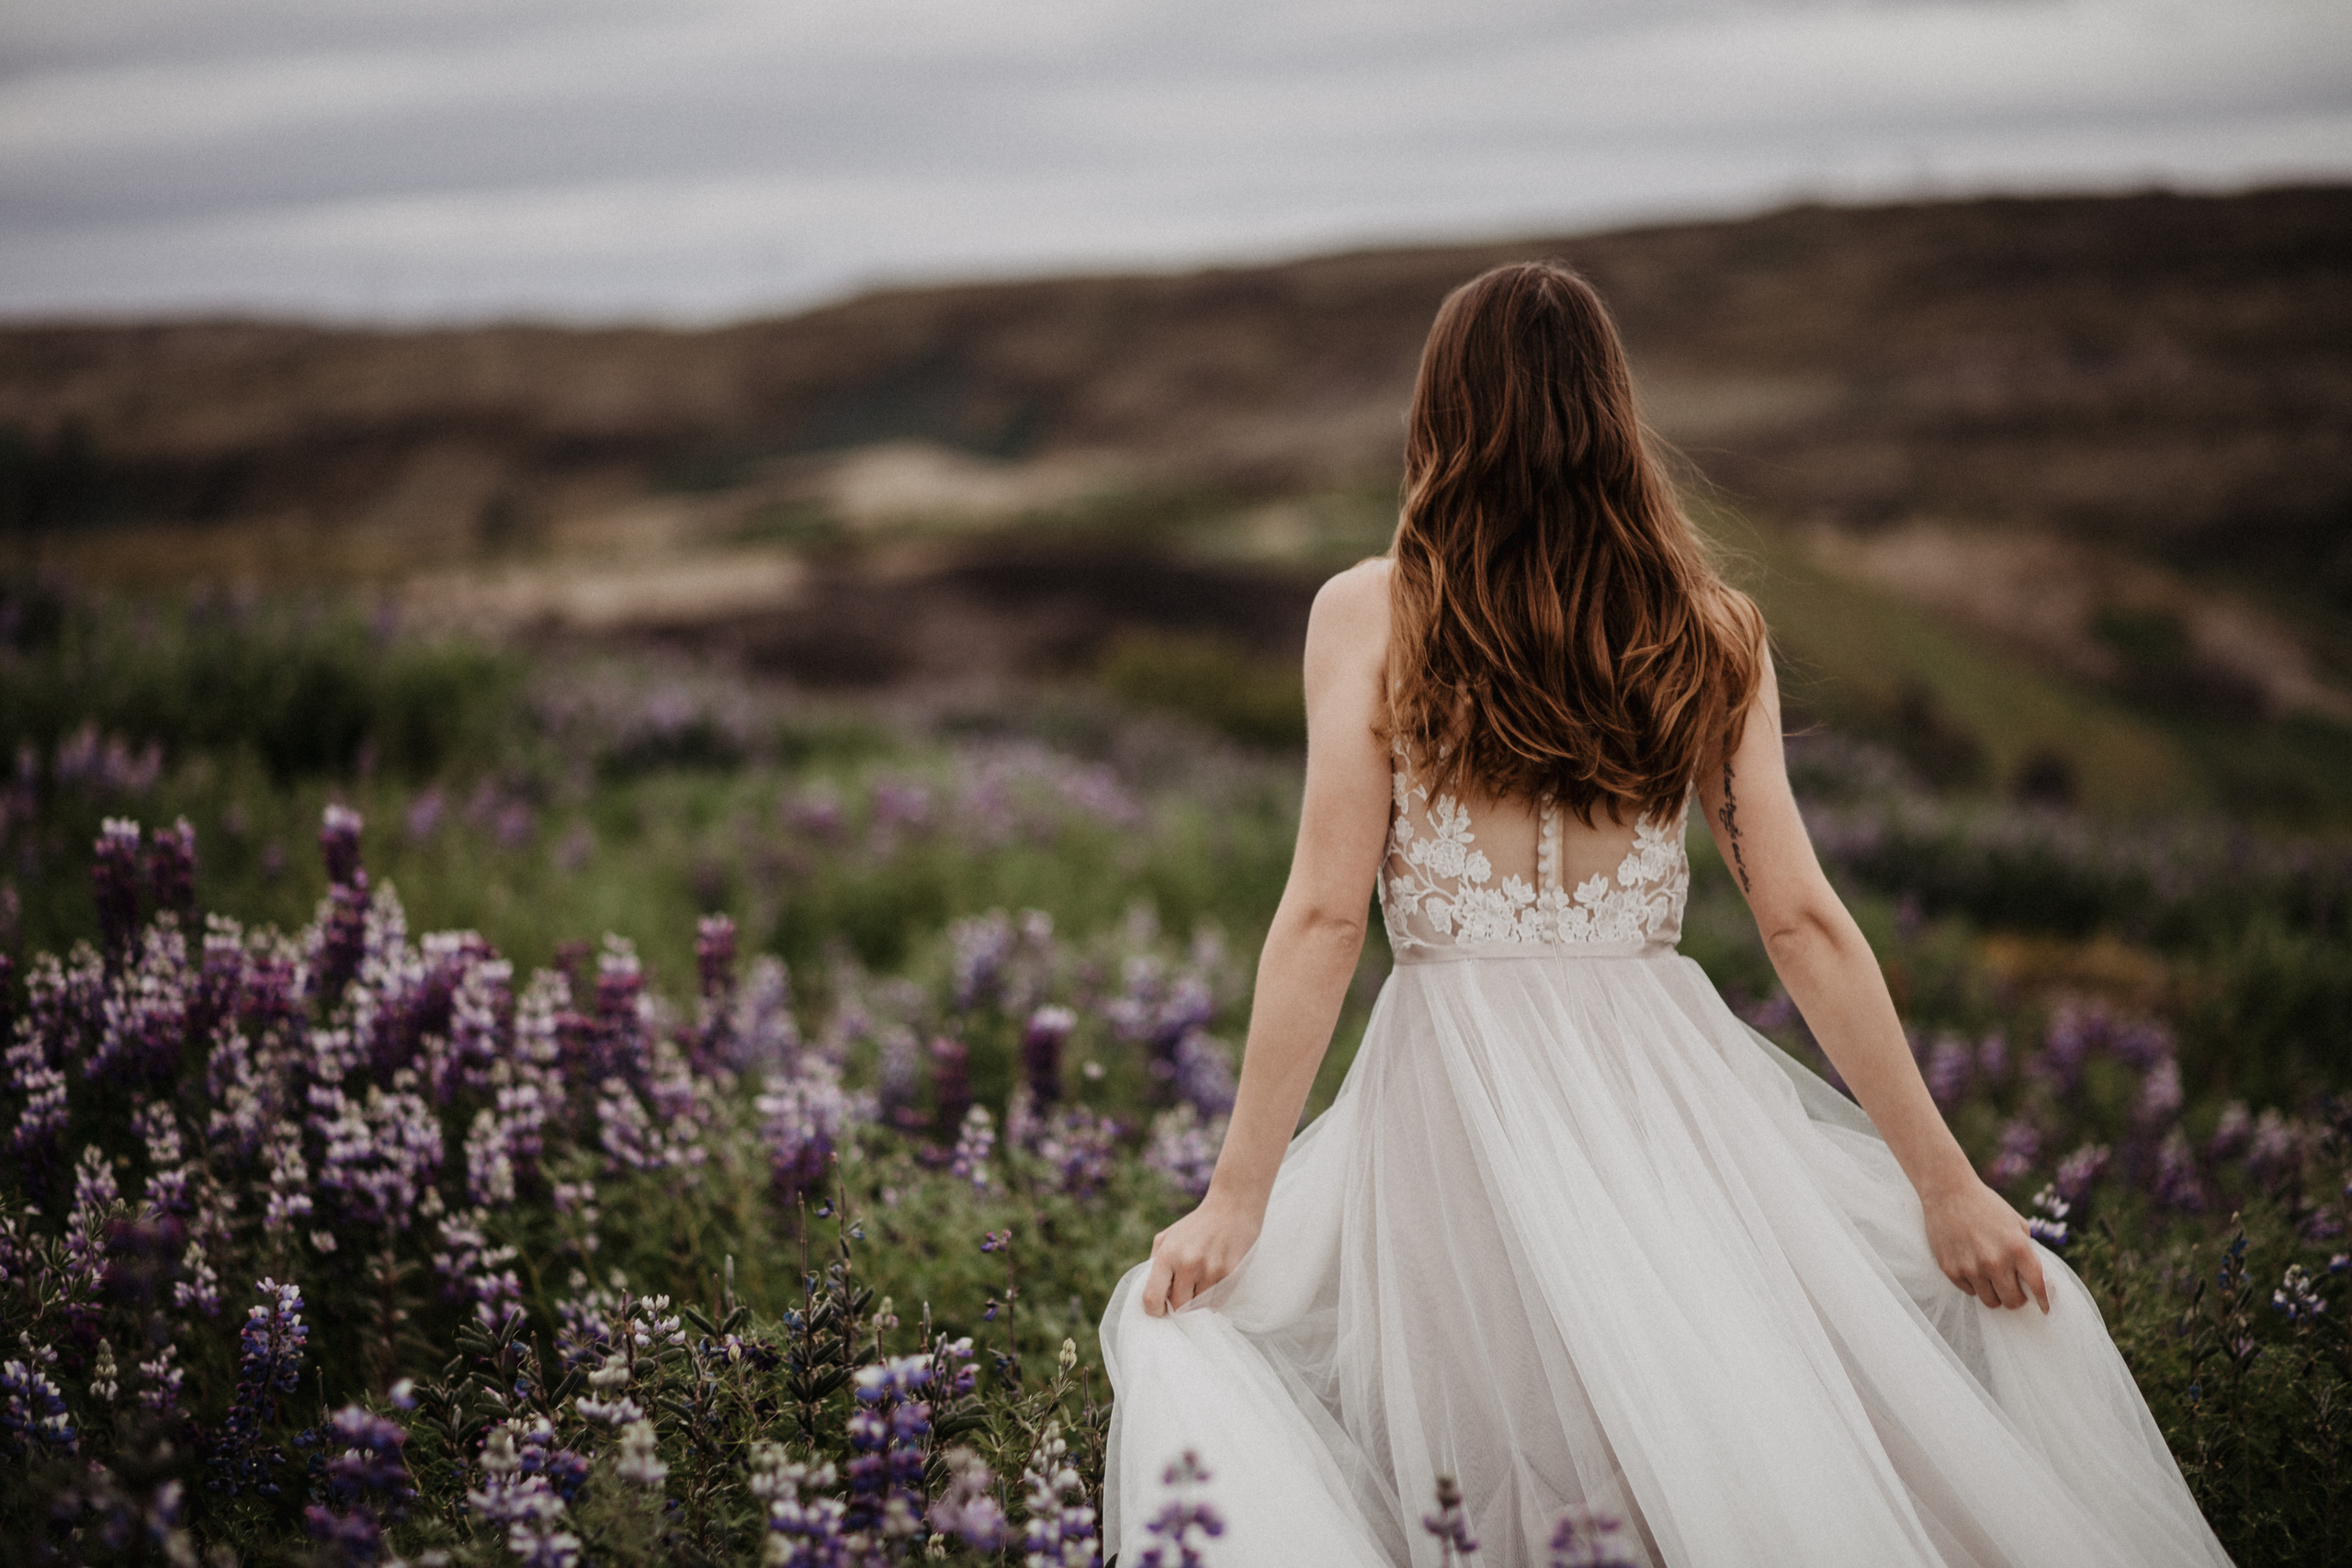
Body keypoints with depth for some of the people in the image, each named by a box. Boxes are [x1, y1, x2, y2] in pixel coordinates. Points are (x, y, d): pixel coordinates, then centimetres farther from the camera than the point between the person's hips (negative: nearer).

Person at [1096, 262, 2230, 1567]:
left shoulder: (1368, 612, -2)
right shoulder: (1708, 629, 4)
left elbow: (1324, 915, -7)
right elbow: (1801, 921, 1)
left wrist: (1239, 1199, -3)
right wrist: (1945, 1179, 6)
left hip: (1459, 1083, -2)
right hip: (1664, 1070, 2)